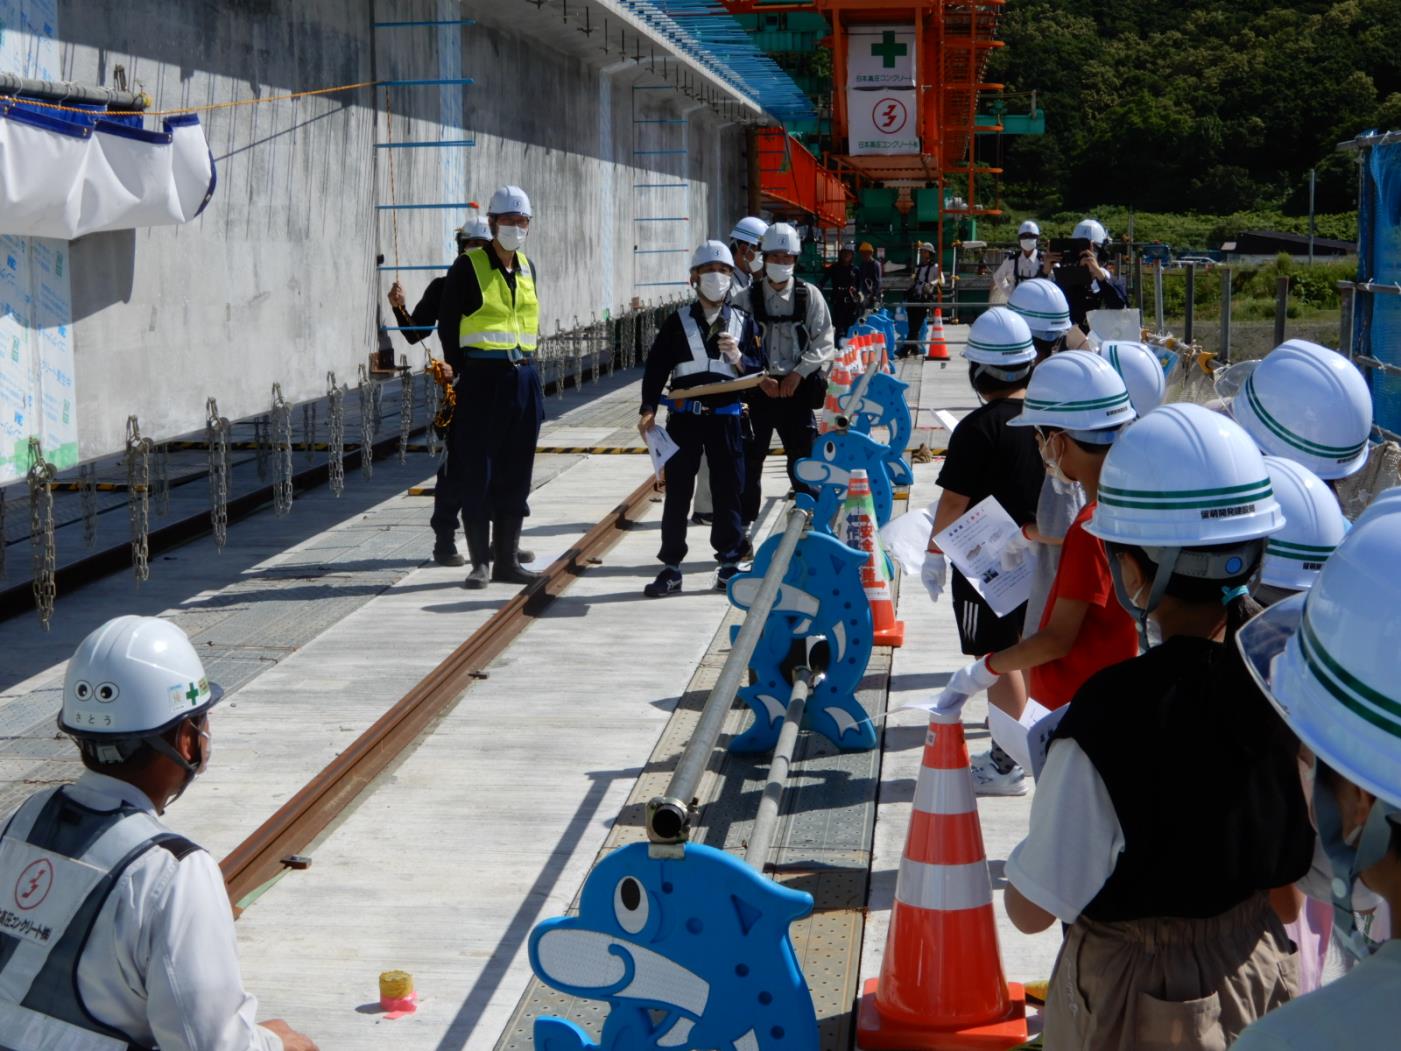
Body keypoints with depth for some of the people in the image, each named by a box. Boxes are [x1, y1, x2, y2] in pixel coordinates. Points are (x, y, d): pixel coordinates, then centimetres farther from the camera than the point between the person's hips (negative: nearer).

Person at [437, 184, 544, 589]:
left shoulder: (528, 268, 13)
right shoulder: (468, 267, -5)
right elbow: (447, 324, -3)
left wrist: (523, 365, 11)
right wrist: (464, 372, -2)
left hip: (524, 378, 6)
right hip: (483, 379, -6)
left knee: (515, 475, 8)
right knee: (477, 473, -3)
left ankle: (507, 560, 15)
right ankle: (480, 562, 3)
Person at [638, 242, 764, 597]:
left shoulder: (743, 322, 7)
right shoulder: (678, 321, 3)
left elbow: (759, 369, 4)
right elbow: (656, 365, 0)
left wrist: (739, 359, -16)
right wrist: (648, 408, -10)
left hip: (726, 417, 1)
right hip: (684, 417, -1)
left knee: (728, 491, 4)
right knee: (677, 492, 2)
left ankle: (729, 564, 15)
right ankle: (671, 567, 8)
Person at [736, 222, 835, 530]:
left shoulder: (810, 296, 3)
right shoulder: (748, 298, 3)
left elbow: (824, 343, -1)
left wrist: (797, 374, -11)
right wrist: (760, 378, -11)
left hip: (798, 387, 0)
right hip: (758, 388, 0)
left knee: (803, 459, 1)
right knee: (750, 459, 2)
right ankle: (742, 525, 11)